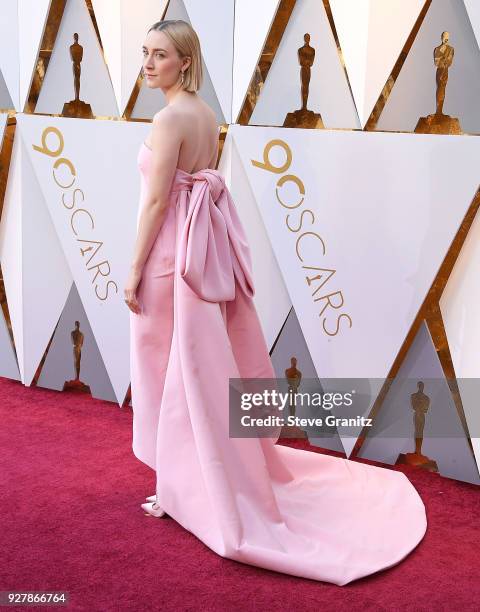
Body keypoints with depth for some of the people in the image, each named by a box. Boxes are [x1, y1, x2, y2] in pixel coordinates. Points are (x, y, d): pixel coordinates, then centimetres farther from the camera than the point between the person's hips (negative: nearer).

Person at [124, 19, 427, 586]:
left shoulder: (169, 118, -16)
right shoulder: (206, 113, 11)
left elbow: (157, 202, -19)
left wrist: (135, 269, -14)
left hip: (172, 252, -9)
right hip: (204, 246, 9)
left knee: (178, 371, 1)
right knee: (206, 365, 18)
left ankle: (184, 486, 14)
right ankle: (224, 473, 32)